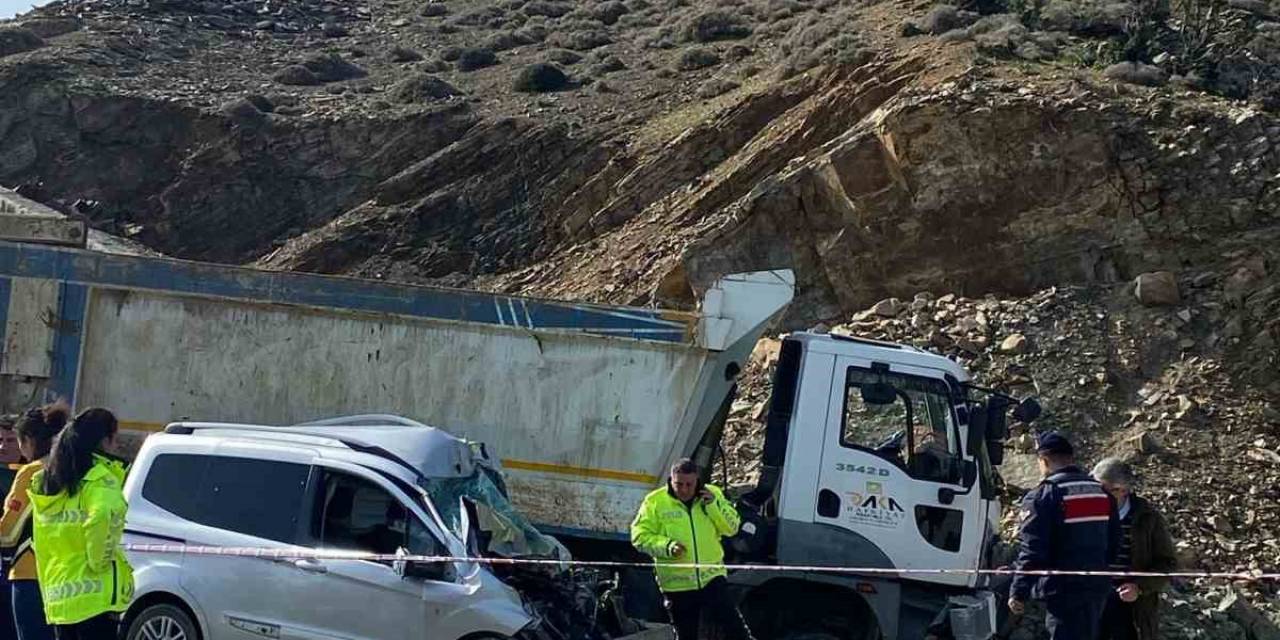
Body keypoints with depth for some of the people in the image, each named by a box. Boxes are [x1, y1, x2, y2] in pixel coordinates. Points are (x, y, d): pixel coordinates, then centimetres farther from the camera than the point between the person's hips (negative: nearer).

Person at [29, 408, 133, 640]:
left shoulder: (46, 481, 17)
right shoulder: (98, 476, -8)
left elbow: (40, 546, 18)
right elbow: (104, 515, -29)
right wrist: (100, 560, -14)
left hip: (57, 599, 8)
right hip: (95, 596, -8)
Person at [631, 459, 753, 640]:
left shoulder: (713, 495, 2)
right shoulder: (655, 502, -5)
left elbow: (732, 528, -1)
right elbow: (640, 536, -6)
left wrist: (714, 505, -15)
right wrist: (666, 546, -21)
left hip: (712, 577, 1)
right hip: (676, 584, -1)